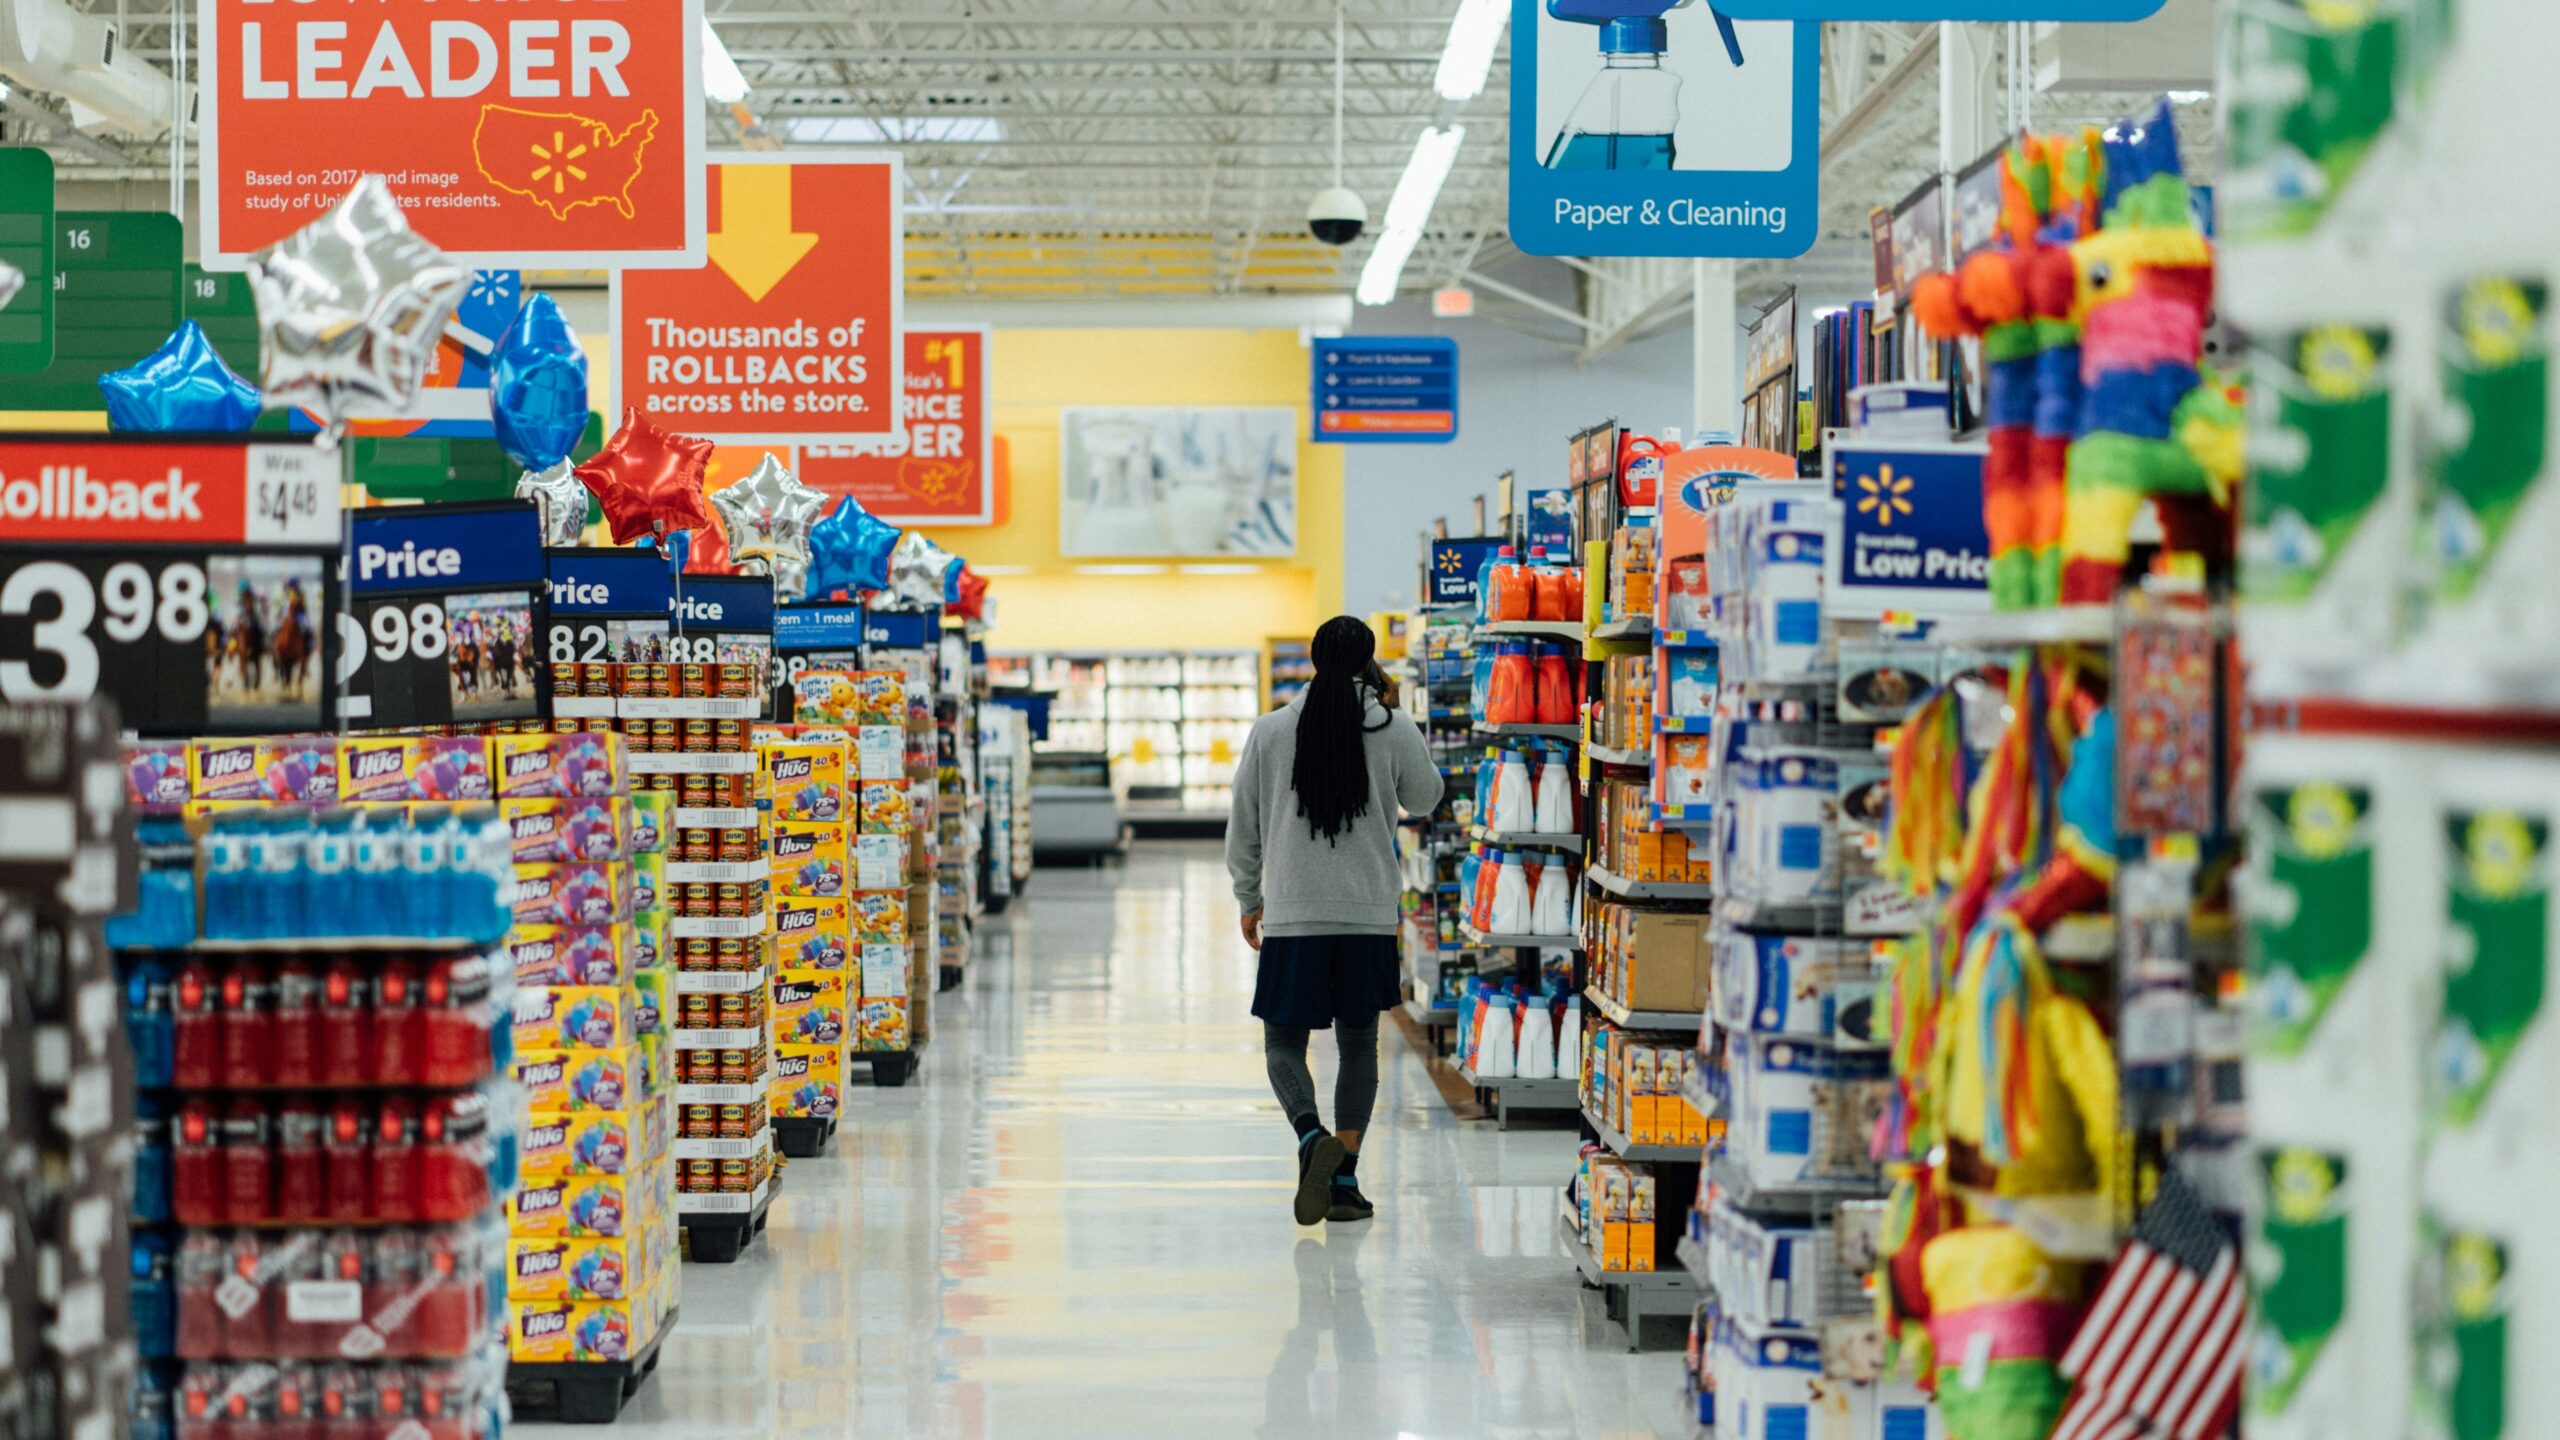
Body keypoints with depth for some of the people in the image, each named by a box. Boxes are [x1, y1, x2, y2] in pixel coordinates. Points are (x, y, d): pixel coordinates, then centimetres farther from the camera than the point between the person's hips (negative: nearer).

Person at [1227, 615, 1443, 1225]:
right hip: (1368, 915, 1)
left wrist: (1249, 900, 20)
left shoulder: (1271, 730, 0)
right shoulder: (1393, 730, -2)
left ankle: (1313, 1137, -20)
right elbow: (1425, 799, 16)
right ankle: (1345, 1179, 8)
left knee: (1284, 1041, 7)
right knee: (1359, 1043, 12)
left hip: (1291, 915, -1)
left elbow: (1243, 826, 6)